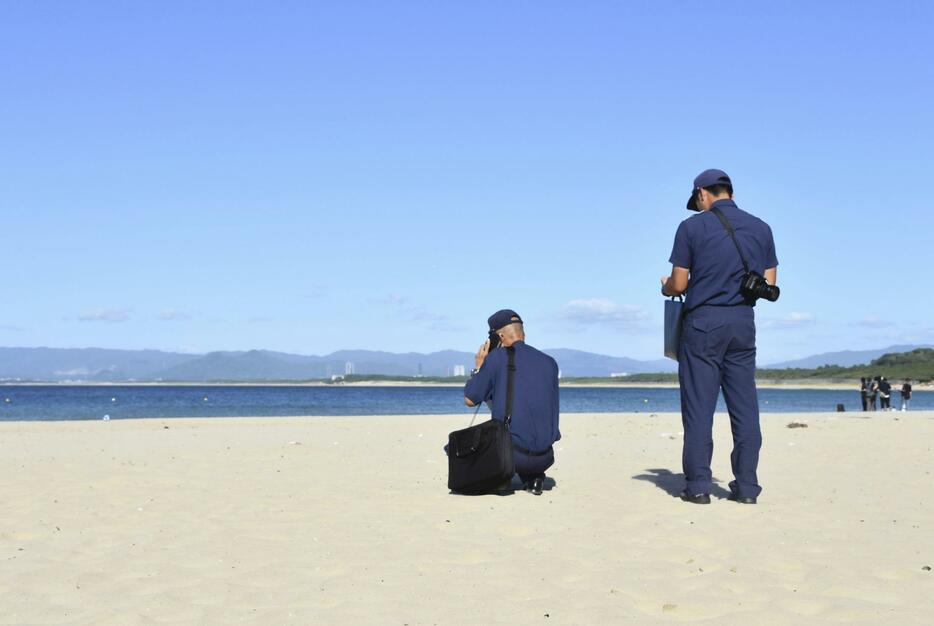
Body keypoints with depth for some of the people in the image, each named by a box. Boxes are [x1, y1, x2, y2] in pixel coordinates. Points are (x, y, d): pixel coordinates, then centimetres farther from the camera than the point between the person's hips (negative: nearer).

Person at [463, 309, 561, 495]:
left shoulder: (496, 358, -4)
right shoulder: (549, 362, 9)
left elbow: (470, 400, 2)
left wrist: (479, 367, 17)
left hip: (512, 455, -3)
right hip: (545, 458, 4)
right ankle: (534, 477, 14)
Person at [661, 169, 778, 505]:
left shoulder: (692, 227, -4)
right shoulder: (760, 228, 8)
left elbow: (678, 285, -5)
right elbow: (769, 285, 8)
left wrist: (665, 287, 18)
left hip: (702, 320, -3)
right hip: (743, 322, 4)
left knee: (699, 406, 1)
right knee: (744, 405, 6)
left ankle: (698, 485, 1)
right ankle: (746, 485, 8)